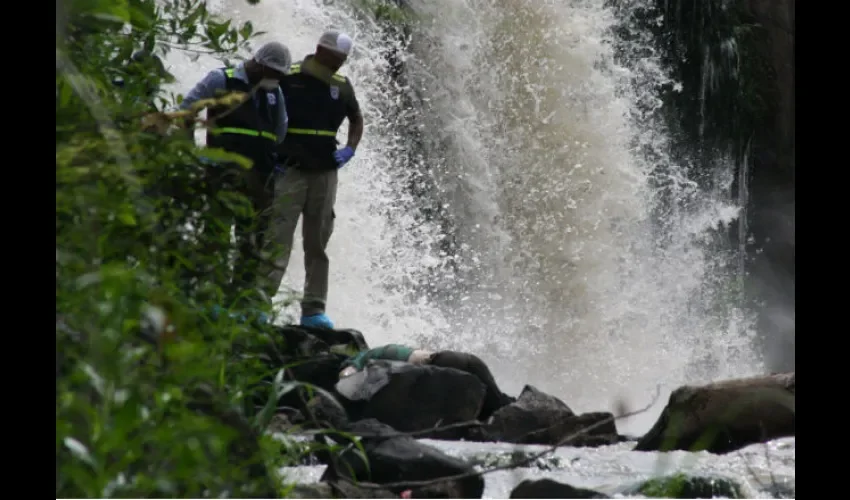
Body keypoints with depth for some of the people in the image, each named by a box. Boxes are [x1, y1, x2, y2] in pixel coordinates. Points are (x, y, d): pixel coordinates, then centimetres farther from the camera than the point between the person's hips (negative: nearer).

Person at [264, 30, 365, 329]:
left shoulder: (342, 86, 7)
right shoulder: (288, 79, -9)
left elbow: (356, 119, 24)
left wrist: (350, 150, 8)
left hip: (325, 173, 5)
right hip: (289, 171, -5)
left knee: (318, 244, 9)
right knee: (278, 239, -13)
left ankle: (313, 310, 14)